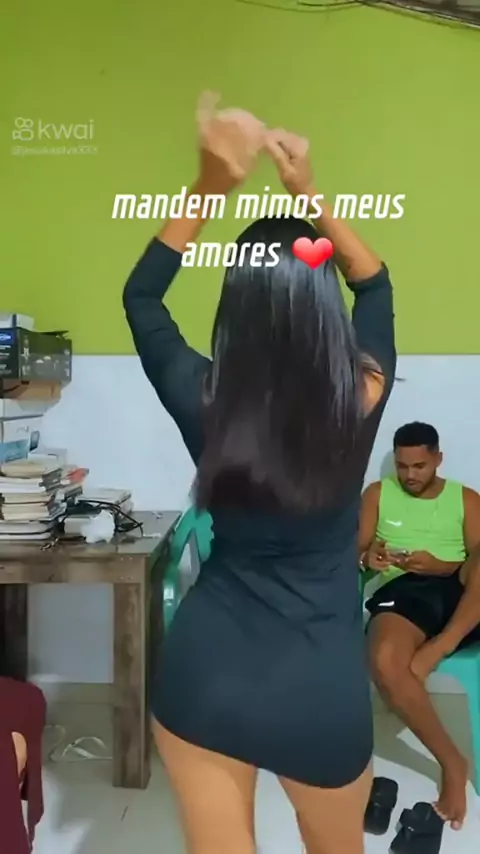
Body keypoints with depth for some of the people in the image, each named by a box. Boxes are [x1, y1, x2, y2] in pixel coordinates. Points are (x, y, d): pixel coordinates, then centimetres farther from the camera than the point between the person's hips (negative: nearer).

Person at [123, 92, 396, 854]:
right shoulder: (362, 403, -13)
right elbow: (374, 283, 7)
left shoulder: (205, 405, -15)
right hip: (324, 689, 1)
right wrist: (308, 193, -1)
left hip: (204, 670, 0)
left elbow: (140, 296, 3)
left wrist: (212, 186, -4)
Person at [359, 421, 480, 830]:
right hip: (402, 589, 0)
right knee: (385, 663, -36)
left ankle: (439, 646, -34)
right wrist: (369, 557, -13)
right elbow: (357, 549, 11)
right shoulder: (378, 493, 19)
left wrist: (440, 566, -17)